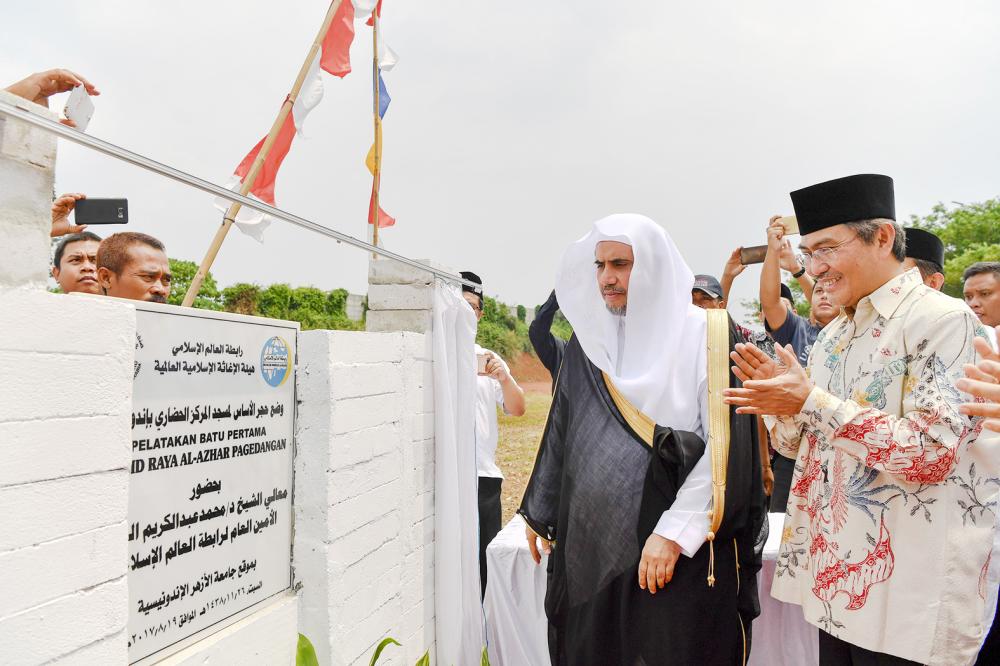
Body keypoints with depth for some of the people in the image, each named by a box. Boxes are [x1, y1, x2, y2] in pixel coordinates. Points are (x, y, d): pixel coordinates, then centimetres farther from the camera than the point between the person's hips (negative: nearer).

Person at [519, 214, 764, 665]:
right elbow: (562, 434, 15)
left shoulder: (703, 334, -7)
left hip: (683, 549, -4)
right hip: (591, 543, 5)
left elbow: (725, 444, -13)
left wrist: (674, 531, -17)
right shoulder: (587, 342, 9)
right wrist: (539, 511, 17)